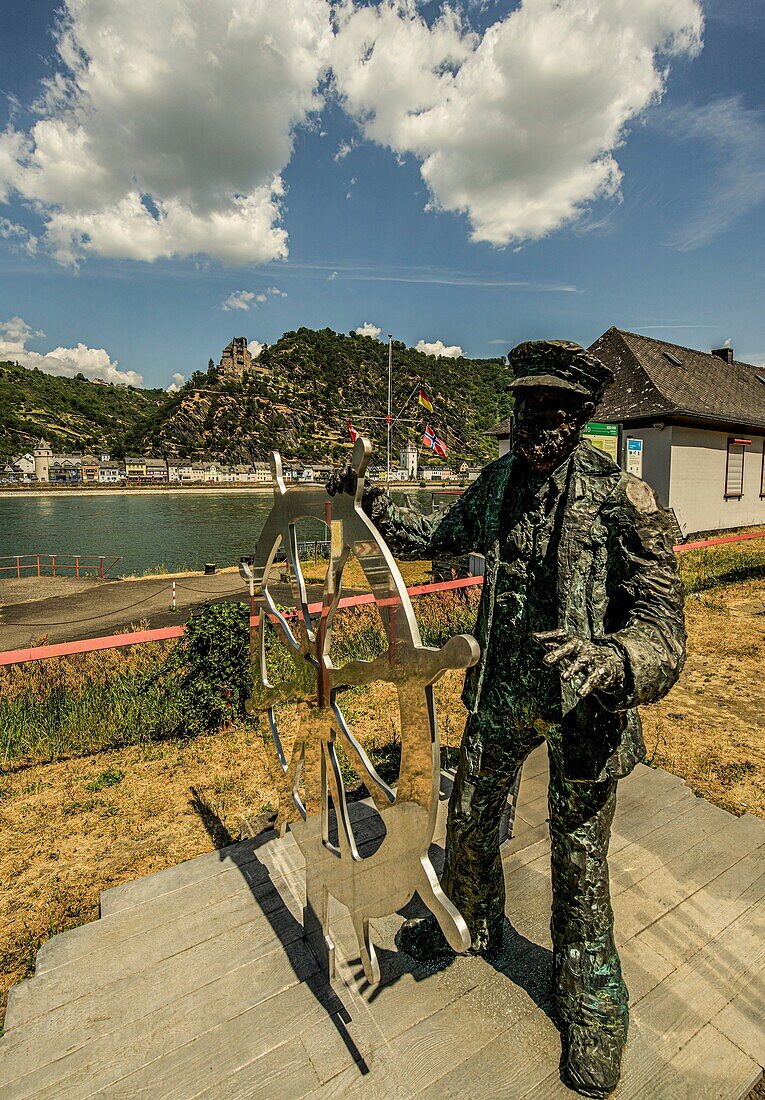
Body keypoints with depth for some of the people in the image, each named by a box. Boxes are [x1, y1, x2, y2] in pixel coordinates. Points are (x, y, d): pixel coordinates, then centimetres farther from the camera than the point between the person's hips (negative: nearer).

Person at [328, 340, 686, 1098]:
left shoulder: (622, 499, -19)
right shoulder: (500, 481, -2)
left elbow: (662, 628, -21)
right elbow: (438, 536, 13)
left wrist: (606, 660, -43)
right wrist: (370, 504, 4)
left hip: (583, 708, -4)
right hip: (502, 692, 5)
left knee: (579, 861, 12)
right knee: (468, 820, 21)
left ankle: (591, 1004, 43)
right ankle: (471, 923, 53)